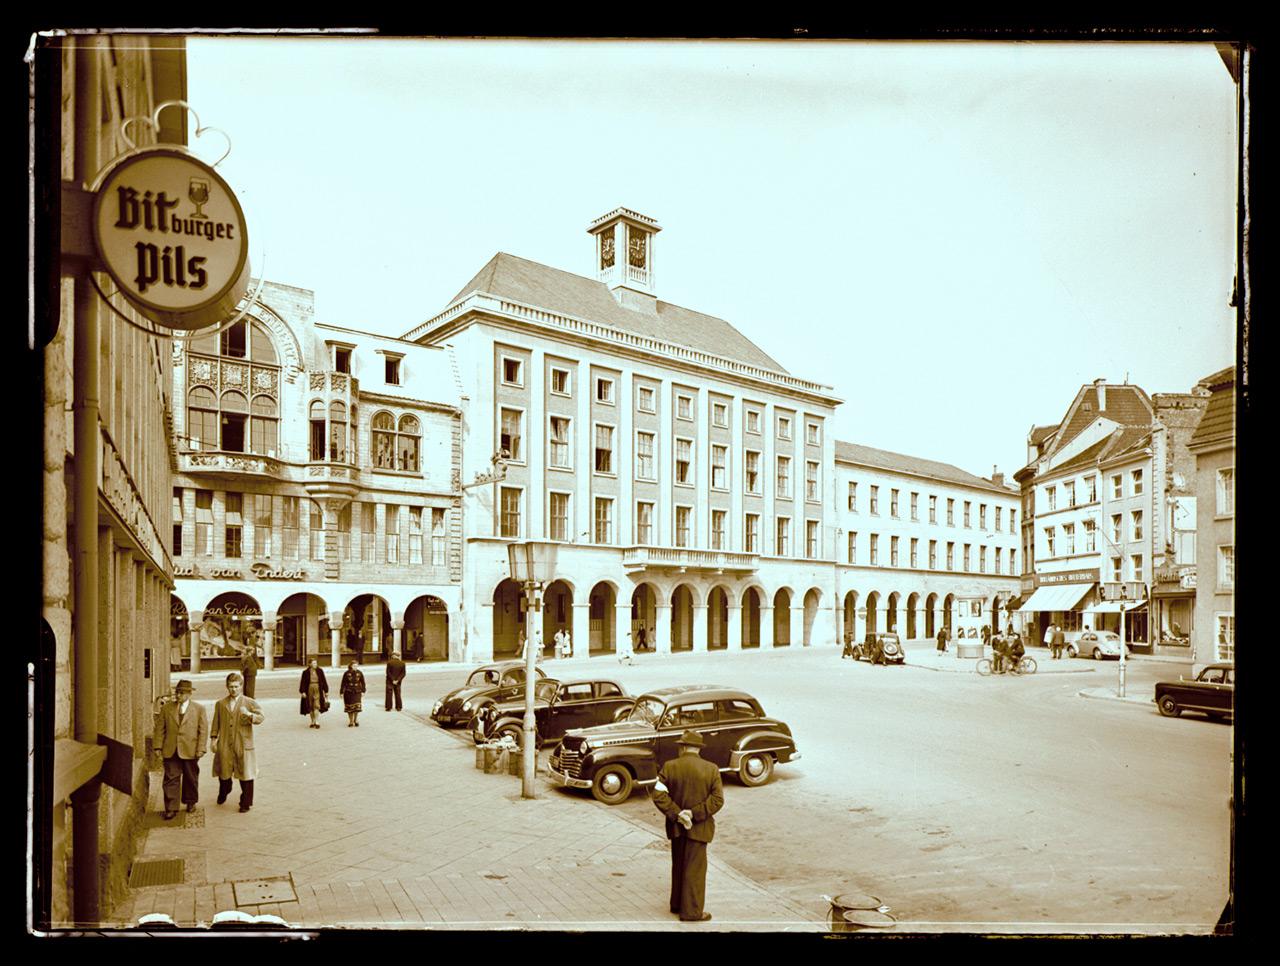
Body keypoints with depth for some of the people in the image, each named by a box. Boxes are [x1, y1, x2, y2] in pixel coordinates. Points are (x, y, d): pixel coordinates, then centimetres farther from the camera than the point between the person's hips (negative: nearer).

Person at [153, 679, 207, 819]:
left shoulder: (199, 709, 2)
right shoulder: (166, 708, 7)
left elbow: (203, 730, 1)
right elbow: (160, 729, 8)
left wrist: (201, 748, -6)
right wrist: (158, 746, 0)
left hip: (190, 750, -1)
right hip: (170, 751, 1)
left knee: (191, 778, 10)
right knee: (171, 779, -2)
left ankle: (190, 802, 28)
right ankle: (171, 808, 4)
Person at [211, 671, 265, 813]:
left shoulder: (250, 703, 2)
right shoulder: (220, 704, 10)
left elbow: (260, 718, -8)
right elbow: (216, 723, 15)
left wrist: (249, 714, -27)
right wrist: (214, 739, 7)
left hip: (243, 745, -2)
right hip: (224, 745, 2)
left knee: (246, 775, -1)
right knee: (224, 773, 11)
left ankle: (246, 803, 11)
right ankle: (223, 793, 42)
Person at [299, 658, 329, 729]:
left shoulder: (320, 671, 4)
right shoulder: (306, 672, 1)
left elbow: (323, 681, 7)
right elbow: (303, 682, 1)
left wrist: (326, 691, 7)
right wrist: (303, 692, -7)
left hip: (318, 689, -1)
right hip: (309, 689, 1)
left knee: (317, 706, -11)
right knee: (310, 707, 7)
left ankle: (317, 722, -14)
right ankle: (313, 722, 17)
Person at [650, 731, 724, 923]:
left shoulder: (669, 767, -6)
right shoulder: (711, 769, -9)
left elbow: (658, 794, -11)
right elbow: (717, 799, -14)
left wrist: (676, 814, -11)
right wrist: (695, 813, -16)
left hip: (676, 827, 3)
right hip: (699, 828, -3)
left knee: (678, 867, 20)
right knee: (694, 869, 7)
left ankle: (677, 904, 33)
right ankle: (691, 912, 14)